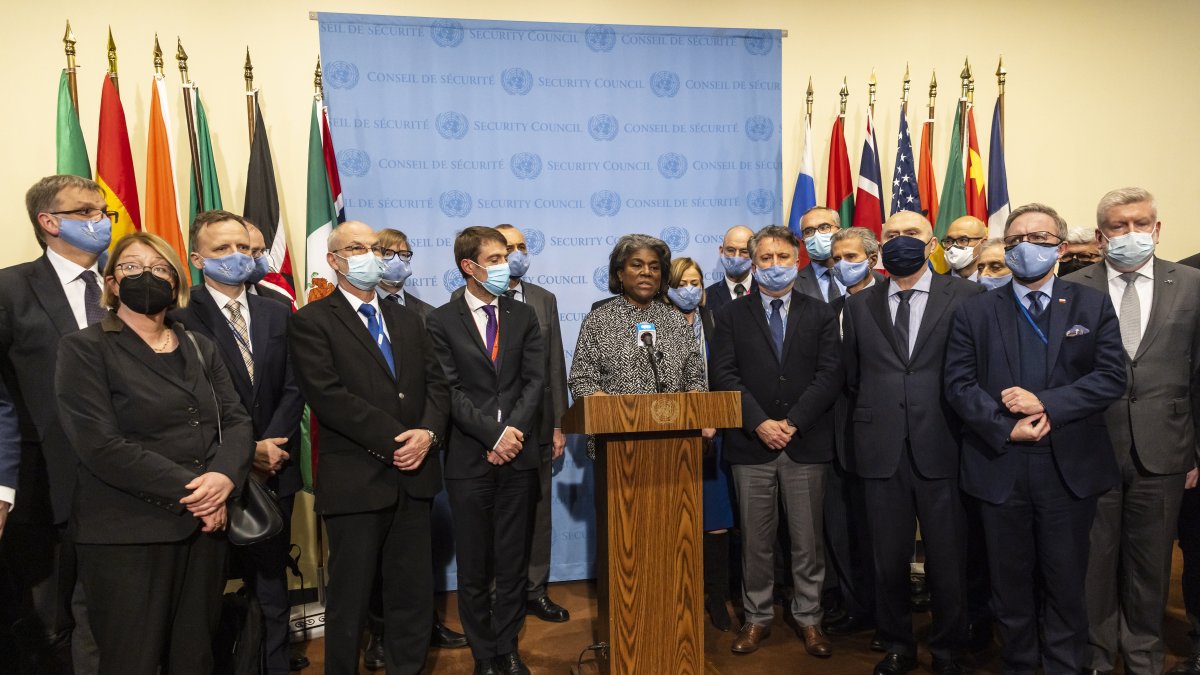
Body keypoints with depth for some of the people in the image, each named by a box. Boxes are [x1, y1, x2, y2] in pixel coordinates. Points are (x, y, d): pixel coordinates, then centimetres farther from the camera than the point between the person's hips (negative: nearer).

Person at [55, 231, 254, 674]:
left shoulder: (200, 348, 12)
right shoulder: (86, 349, -4)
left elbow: (237, 422, 4)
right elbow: (101, 445, -15)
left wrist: (224, 477, -16)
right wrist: (189, 489, -17)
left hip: (205, 527, 5)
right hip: (127, 535, -5)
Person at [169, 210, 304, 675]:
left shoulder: (277, 314, 9)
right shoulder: (181, 319, -6)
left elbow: (292, 388, 3)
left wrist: (272, 447, -9)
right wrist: (247, 451, -13)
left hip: (274, 470, 4)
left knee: (270, 581, 13)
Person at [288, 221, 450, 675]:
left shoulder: (406, 319, 16)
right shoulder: (311, 322, -3)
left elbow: (436, 383, 10)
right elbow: (328, 396, -15)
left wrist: (427, 433, -9)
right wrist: (394, 441, -17)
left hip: (413, 476, 5)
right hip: (355, 480, -5)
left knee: (414, 593, 12)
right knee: (351, 598, 9)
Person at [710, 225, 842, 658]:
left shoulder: (820, 314, 8)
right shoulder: (732, 314, 7)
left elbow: (830, 374, -2)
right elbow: (724, 375, -2)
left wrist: (793, 422, -12)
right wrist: (758, 423, -13)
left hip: (807, 442, 1)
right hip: (751, 442, 0)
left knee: (807, 538, 8)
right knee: (755, 539, 7)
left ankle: (809, 619, 23)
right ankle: (757, 617, 21)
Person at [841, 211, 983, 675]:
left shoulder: (966, 297, 2)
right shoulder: (859, 306, 10)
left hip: (942, 449, -2)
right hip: (882, 452, 2)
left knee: (947, 558, 8)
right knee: (888, 558, 11)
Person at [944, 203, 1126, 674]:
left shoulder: (1092, 306, 6)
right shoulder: (975, 312, 4)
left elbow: (1111, 377, -4)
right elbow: (959, 384, -2)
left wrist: (1046, 403, -16)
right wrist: (1006, 427, -15)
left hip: (1069, 468, 0)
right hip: (1000, 466, 0)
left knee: (1065, 583, 11)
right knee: (1010, 583, 12)